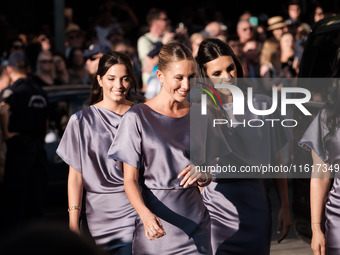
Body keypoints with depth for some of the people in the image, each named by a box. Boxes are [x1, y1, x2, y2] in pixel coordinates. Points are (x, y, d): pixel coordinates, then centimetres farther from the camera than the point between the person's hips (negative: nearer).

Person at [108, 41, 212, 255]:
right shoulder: (138, 117, -5)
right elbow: (130, 179, -7)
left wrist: (202, 174, -8)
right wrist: (146, 214, -25)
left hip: (196, 223, 3)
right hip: (157, 224, -3)